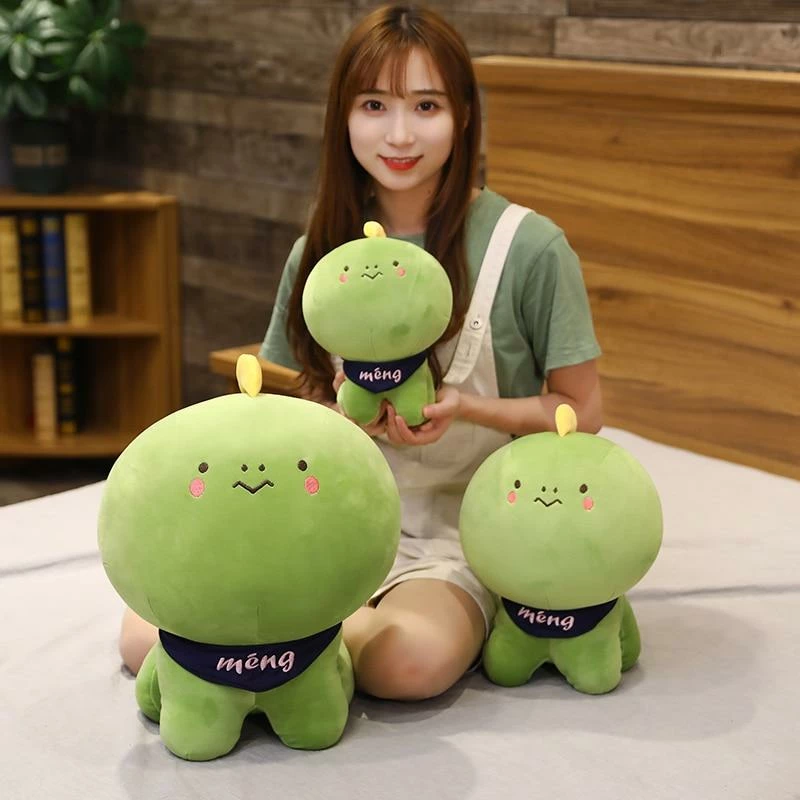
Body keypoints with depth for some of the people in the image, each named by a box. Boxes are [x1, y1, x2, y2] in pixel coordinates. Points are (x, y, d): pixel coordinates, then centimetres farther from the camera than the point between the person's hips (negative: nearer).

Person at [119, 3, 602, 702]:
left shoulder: (528, 246, -9)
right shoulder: (320, 252, 4)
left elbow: (582, 413, -1)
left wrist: (465, 407, -18)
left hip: (462, 533, -3)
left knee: (413, 659, -37)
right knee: (143, 635, -17)